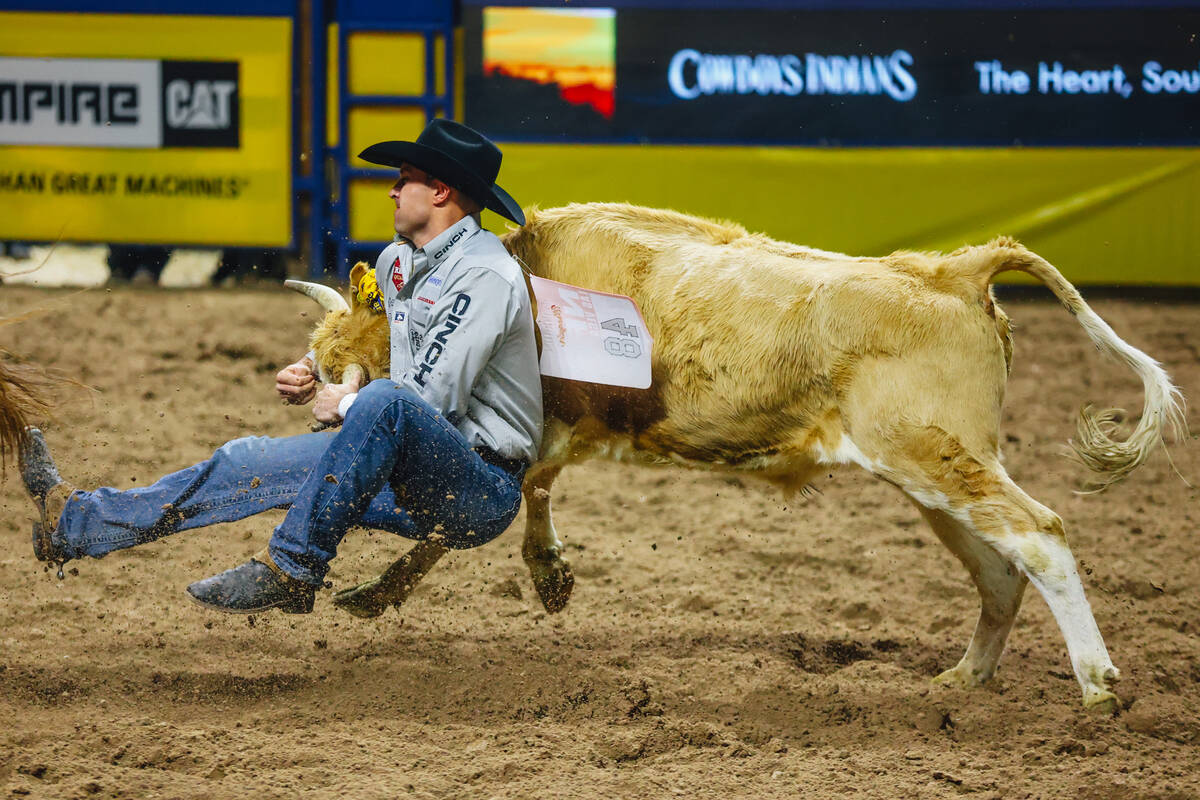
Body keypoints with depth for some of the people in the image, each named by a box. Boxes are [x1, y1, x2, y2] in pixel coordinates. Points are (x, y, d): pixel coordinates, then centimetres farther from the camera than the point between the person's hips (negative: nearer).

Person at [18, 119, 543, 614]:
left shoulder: (483, 275, -16)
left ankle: (292, 568, -30)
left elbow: (432, 398, -22)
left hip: (483, 493, -9)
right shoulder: (397, 262, 15)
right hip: (418, 485, 9)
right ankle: (71, 524, 7)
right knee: (255, 462, 4)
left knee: (383, 402, -37)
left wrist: (346, 405, -5)